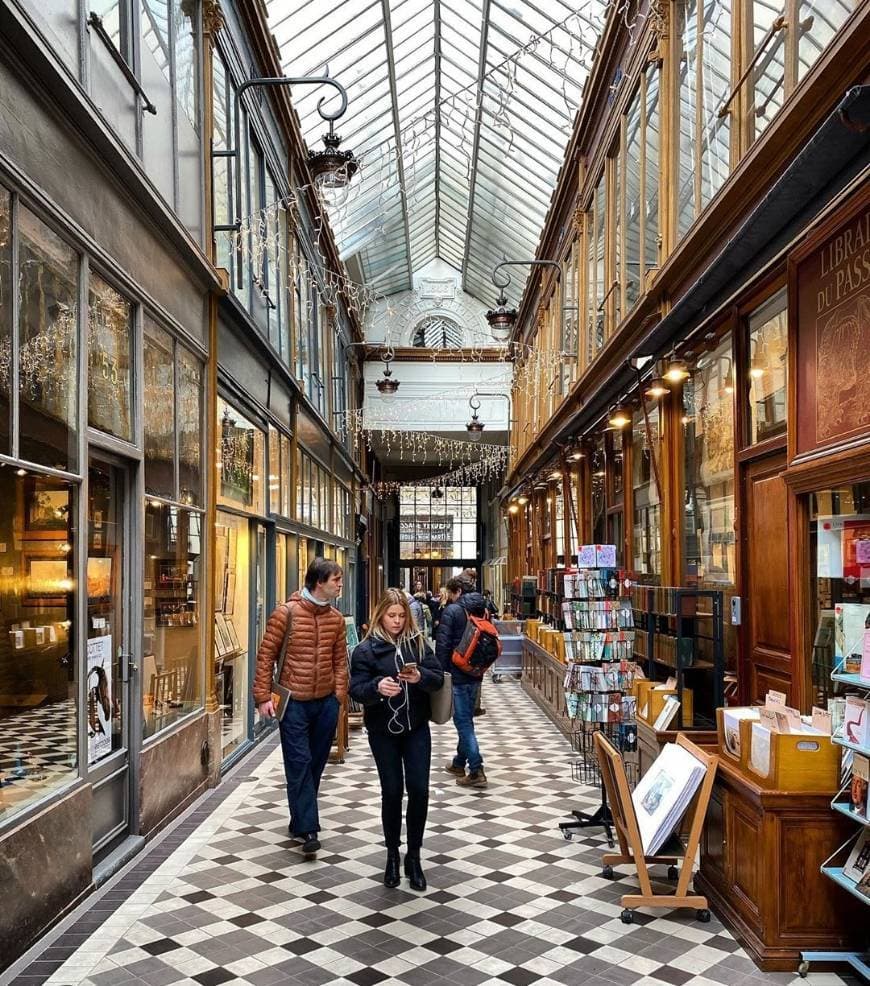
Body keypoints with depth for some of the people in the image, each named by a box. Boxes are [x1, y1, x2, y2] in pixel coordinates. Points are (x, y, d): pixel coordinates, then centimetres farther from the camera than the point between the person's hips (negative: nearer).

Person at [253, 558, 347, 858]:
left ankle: (300, 820, 27)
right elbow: (266, 654, -7)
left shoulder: (336, 618, 5)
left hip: (326, 702, 5)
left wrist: (339, 695, 4)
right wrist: (263, 697, -10)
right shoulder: (287, 612, -10)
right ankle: (308, 829, 0)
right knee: (299, 764, -4)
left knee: (315, 764, 12)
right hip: (293, 701, -5)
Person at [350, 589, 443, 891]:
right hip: (383, 731, -2)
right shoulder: (365, 649, -7)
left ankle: (413, 856, 16)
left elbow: (439, 679, -3)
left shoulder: (418, 642, 0)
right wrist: (377, 687, -33)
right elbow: (356, 690, -12)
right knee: (392, 791, 5)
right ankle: (392, 855, 25)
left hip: (416, 729, 2)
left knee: (419, 790, -1)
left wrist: (421, 677, -24)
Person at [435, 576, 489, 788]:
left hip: (457, 675, -7)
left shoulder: (452, 611, -13)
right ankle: (459, 763, 31)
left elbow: (443, 645, -16)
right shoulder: (481, 610, 8)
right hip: (475, 675, 7)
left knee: (462, 721, -4)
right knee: (466, 719, 18)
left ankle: (476, 771, -7)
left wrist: (440, 673, -9)